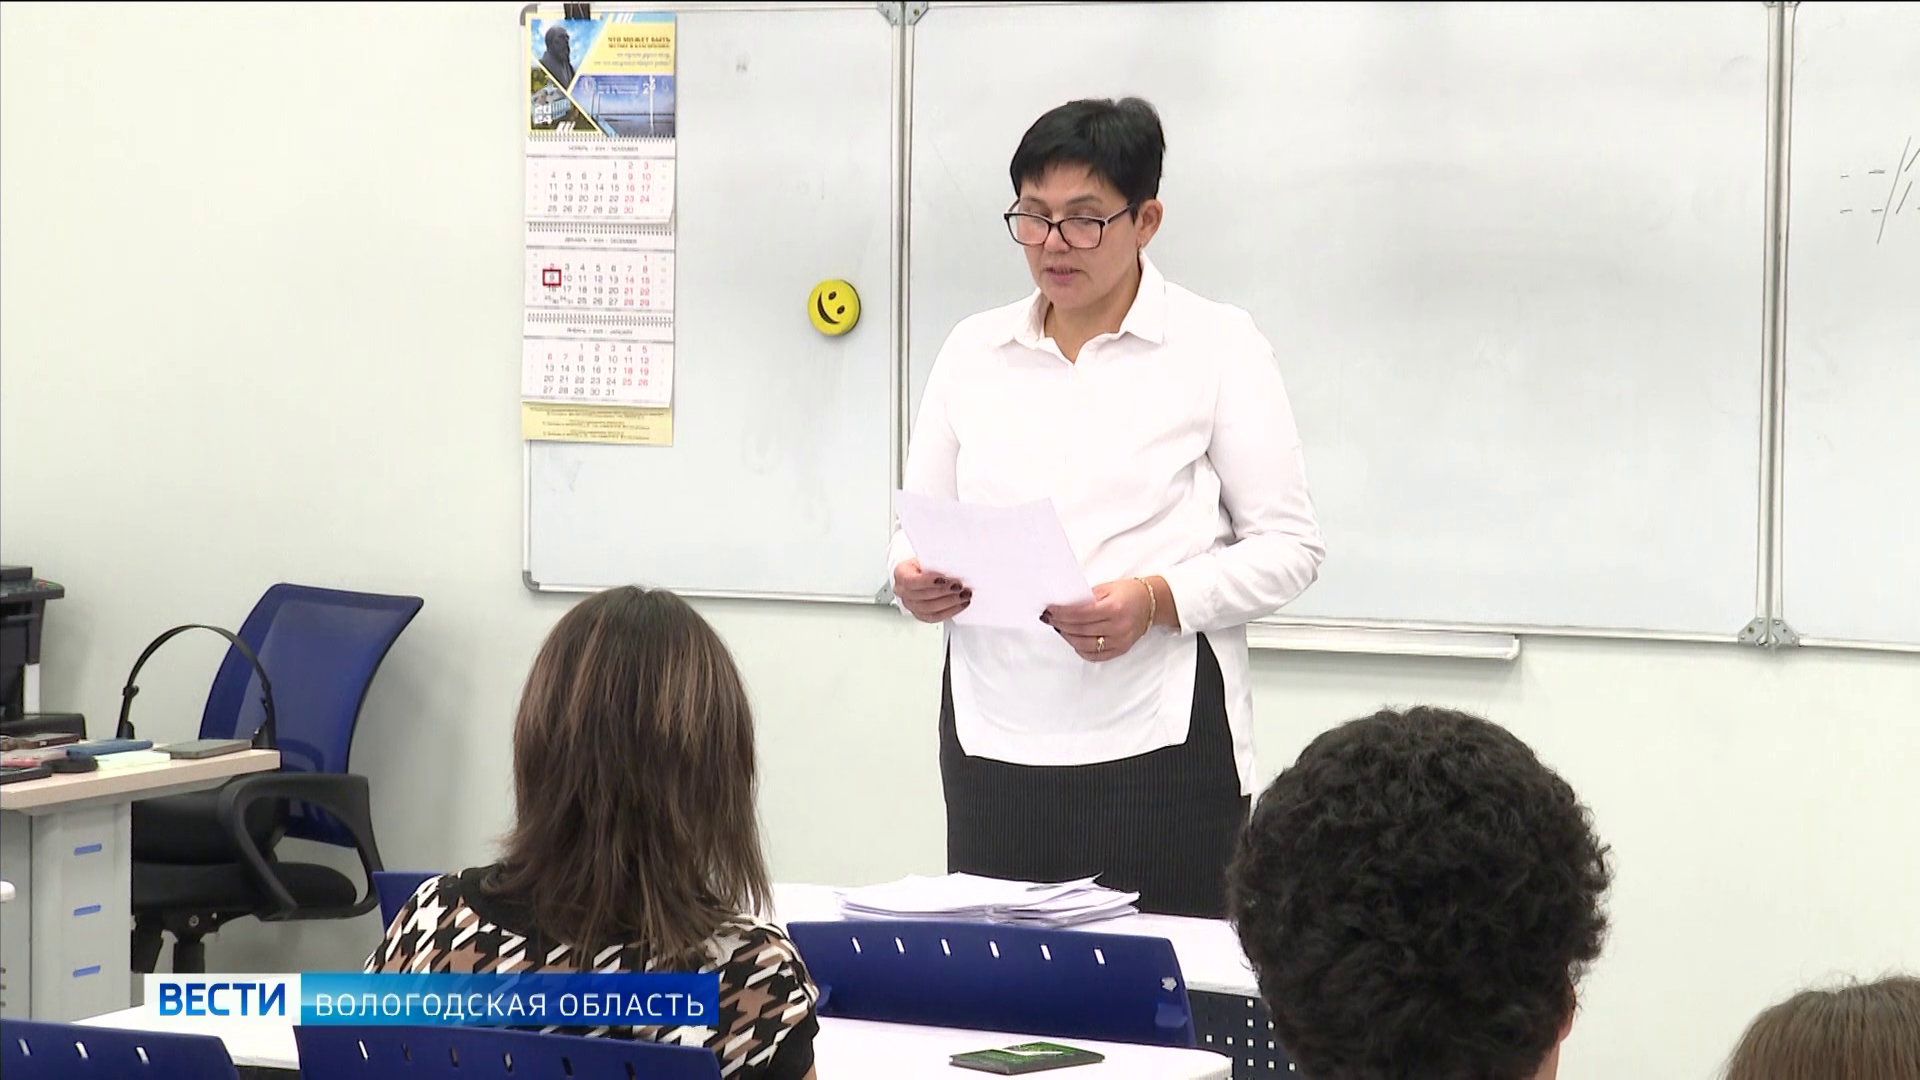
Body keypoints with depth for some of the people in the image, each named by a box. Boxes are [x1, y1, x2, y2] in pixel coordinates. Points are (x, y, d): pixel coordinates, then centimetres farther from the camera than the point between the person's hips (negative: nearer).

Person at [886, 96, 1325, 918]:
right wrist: (913, 581, -8)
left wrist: (1157, 600, -18)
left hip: (1157, 736, -3)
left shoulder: (1219, 347, 1)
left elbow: (1289, 545, -3)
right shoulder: (973, 350, 13)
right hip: (994, 738, 3)